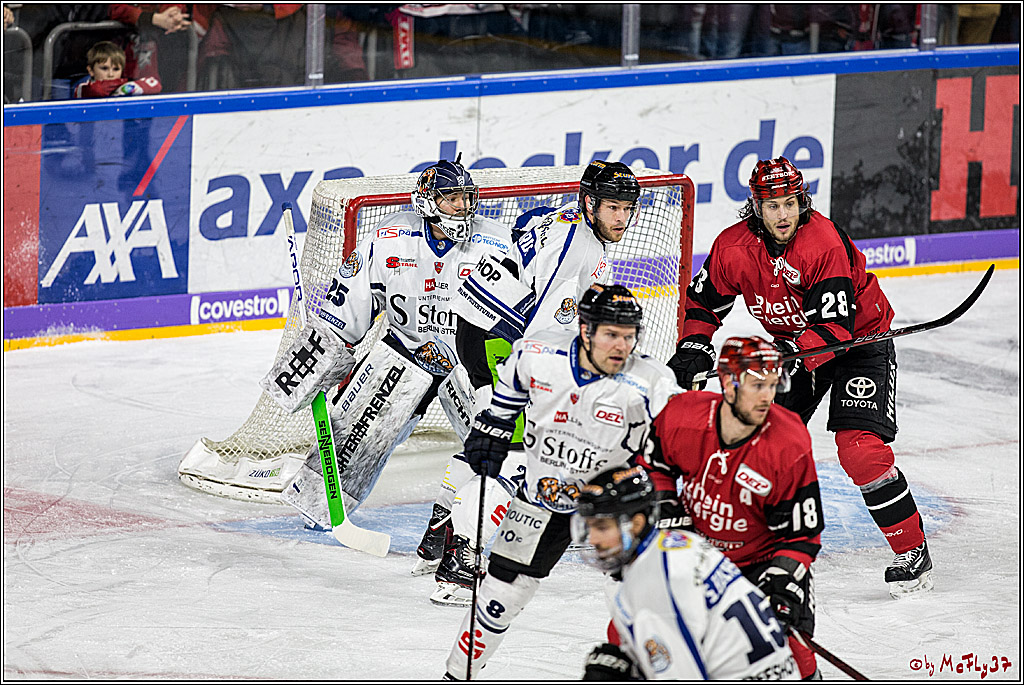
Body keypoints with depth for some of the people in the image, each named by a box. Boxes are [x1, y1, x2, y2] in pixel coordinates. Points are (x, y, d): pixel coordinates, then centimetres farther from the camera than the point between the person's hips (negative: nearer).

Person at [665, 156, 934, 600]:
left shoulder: (826, 243, -30)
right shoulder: (734, 246, -13)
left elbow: (835, 326, -33)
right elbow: (704, 300, 3)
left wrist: (794, 355, -47)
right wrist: (693, 347, -13)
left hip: (860, 336, -6)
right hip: (791, 343, 6)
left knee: (859, 447, -20)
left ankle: (912, 554, -11)